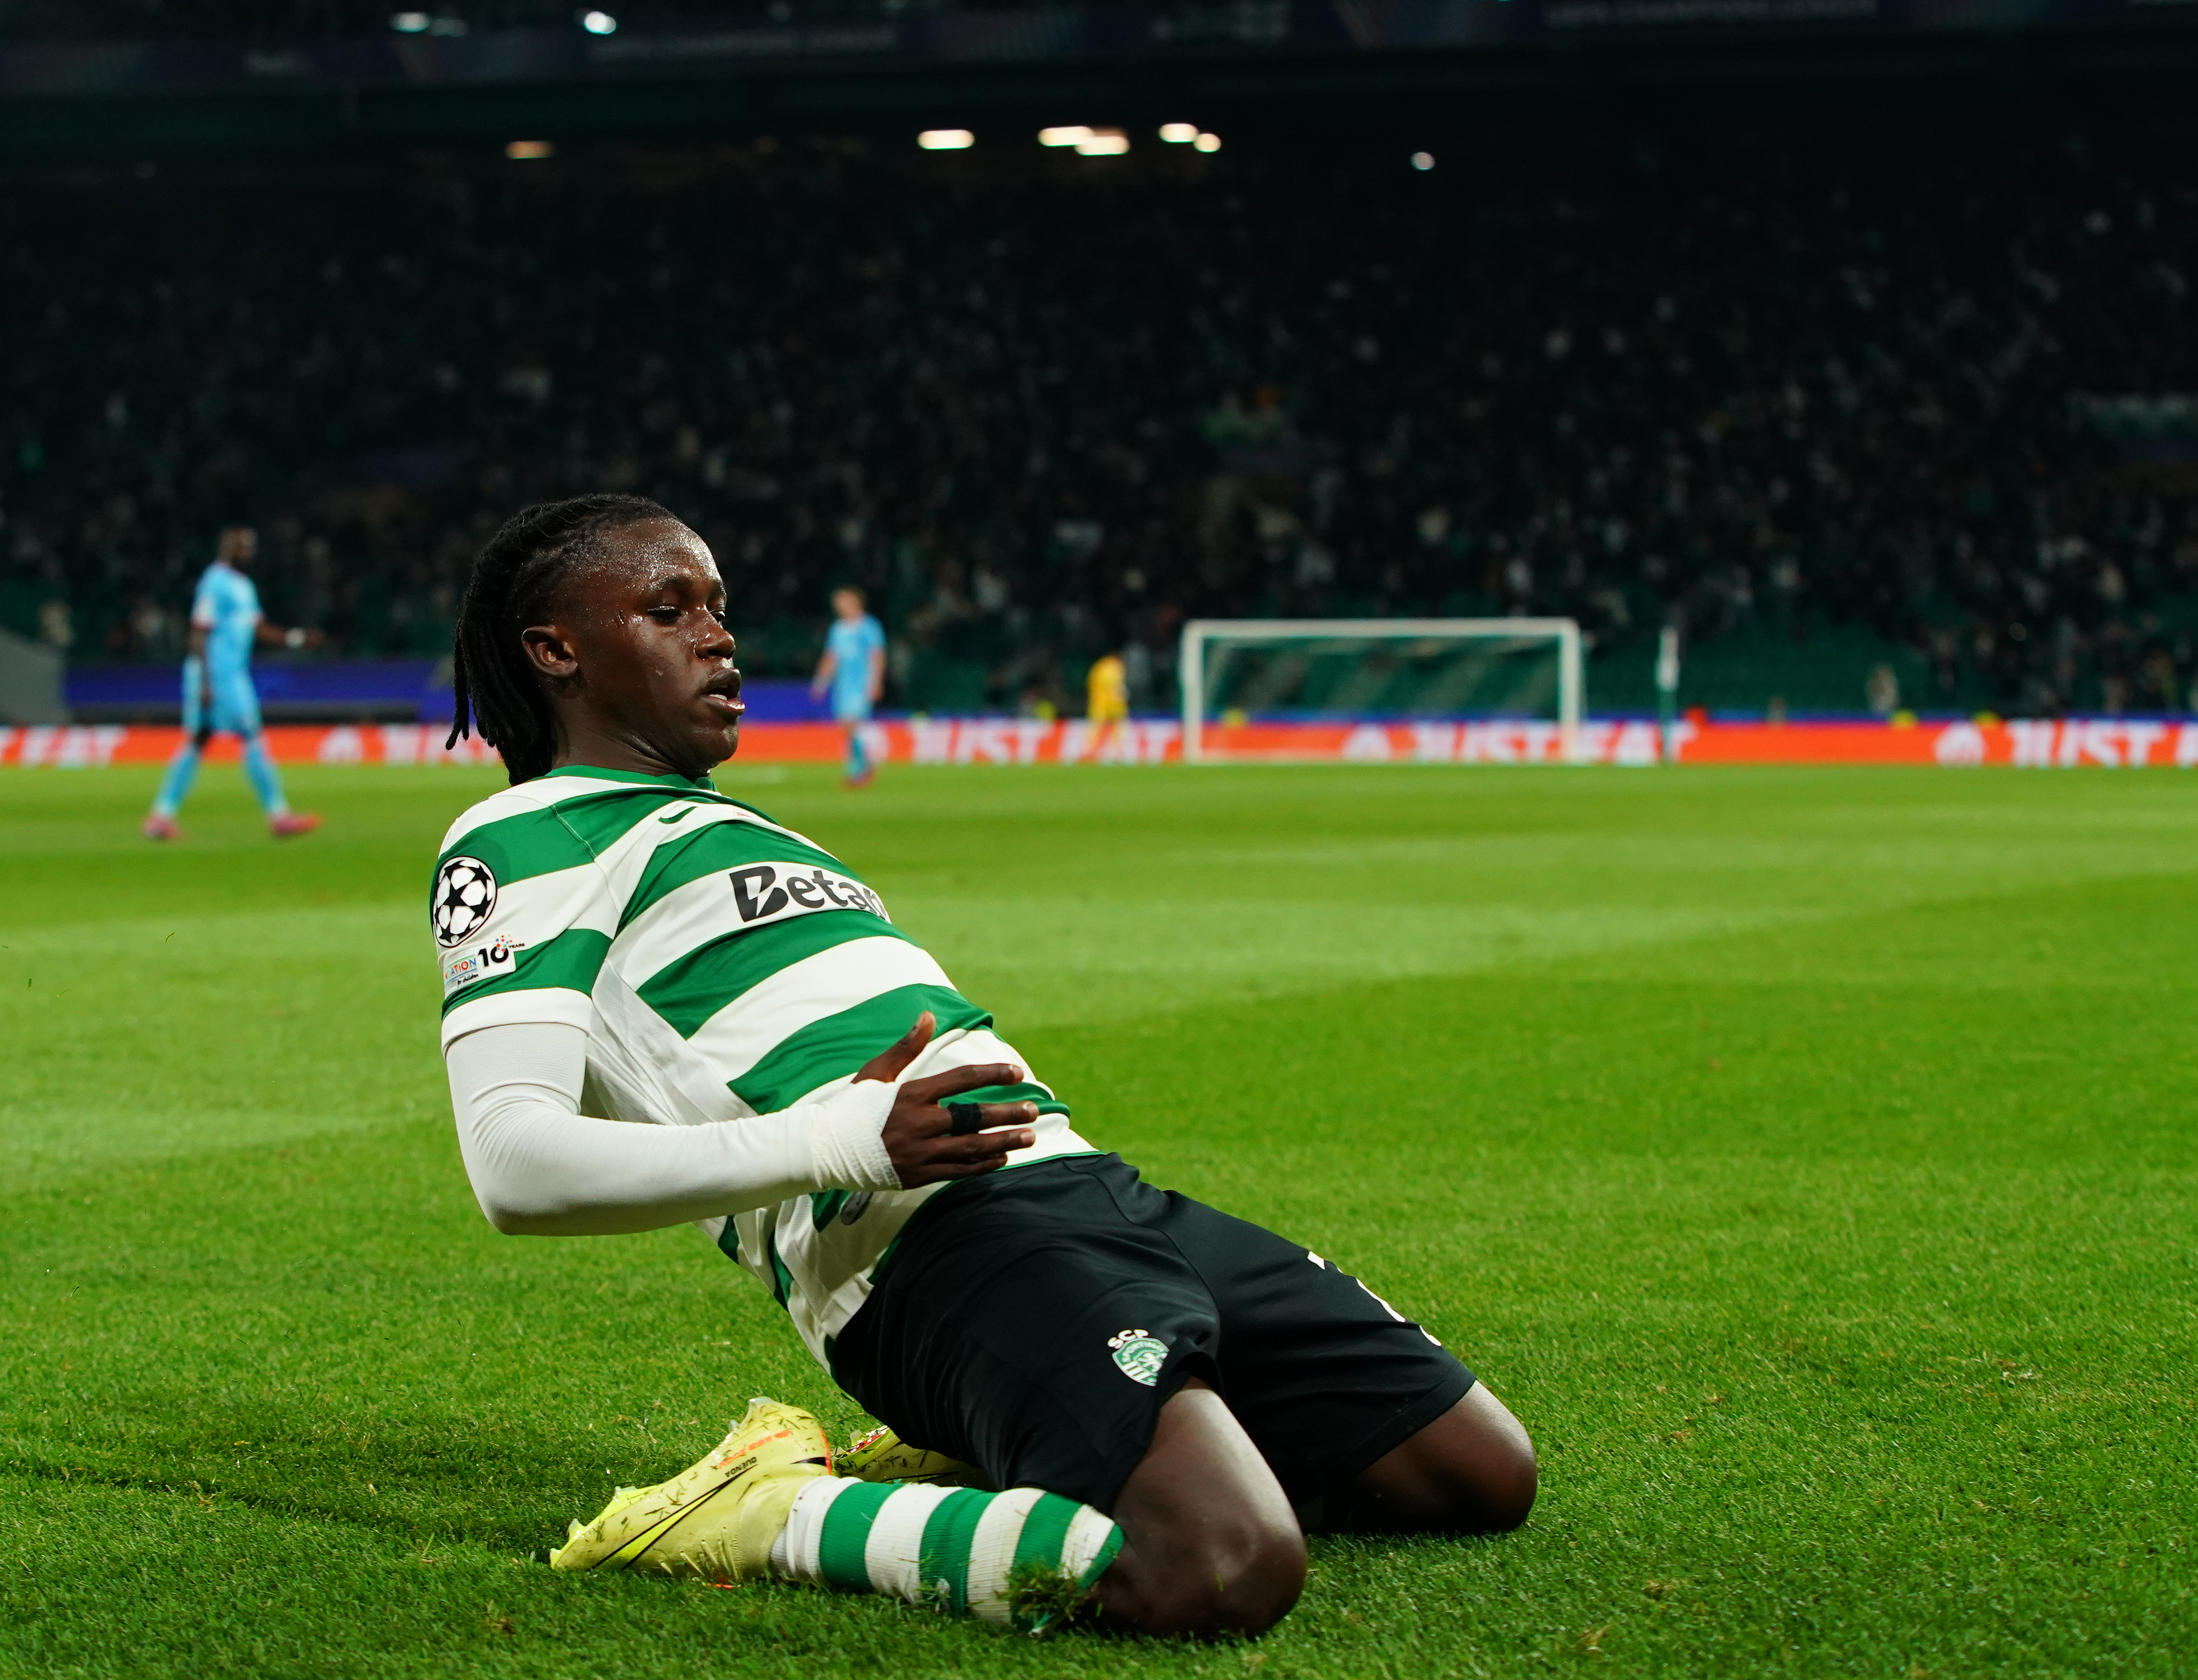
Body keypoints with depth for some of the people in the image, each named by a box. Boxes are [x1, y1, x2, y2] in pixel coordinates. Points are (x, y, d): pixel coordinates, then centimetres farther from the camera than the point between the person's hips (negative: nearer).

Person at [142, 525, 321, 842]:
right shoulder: (215, 584, -12)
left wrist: (294, 638, 6)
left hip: (234, 675, 10)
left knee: (196, 744, 9)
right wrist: (205, 683, -20)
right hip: (219, 676, -10)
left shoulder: (243, 586, 18)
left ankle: (161, 817, 9)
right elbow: (200, 634, -15)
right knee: (253, 738, -8)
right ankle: (278, 814, -7)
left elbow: (259, 629, 22)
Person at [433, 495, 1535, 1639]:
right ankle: (769, 1514, -12)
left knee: (1482, 1472, 9)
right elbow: (514, 1168, -15)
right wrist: (842, 1142, -23)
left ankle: (986, 1458, 12)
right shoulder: (523, 840, 0)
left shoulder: (715, 822, 31)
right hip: (944, 1239, -10)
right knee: (1222, 1573, -33)